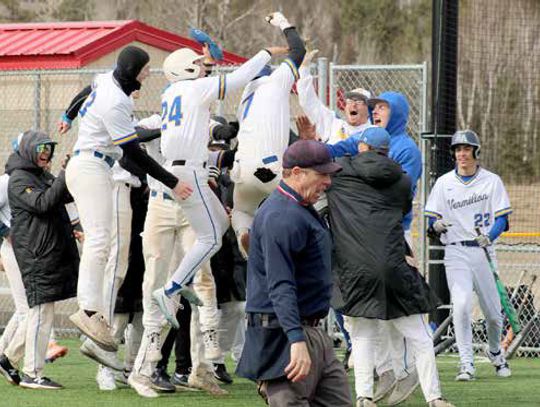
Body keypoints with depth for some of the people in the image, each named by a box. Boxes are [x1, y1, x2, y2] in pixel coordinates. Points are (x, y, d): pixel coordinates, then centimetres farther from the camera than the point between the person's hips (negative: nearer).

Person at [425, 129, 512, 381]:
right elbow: (432, 219, 8)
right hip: (456, 252, 0)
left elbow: (502, 219, -1)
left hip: (483, 251, 0)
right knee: (462, 305, -19)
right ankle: (466, 365, -14)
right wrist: (436, 226, -17)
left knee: (493, 311, 5)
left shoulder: (491, 181, 4)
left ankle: (495, 352, 34)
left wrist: (490, 236, -21)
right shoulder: (444, 183, 7)